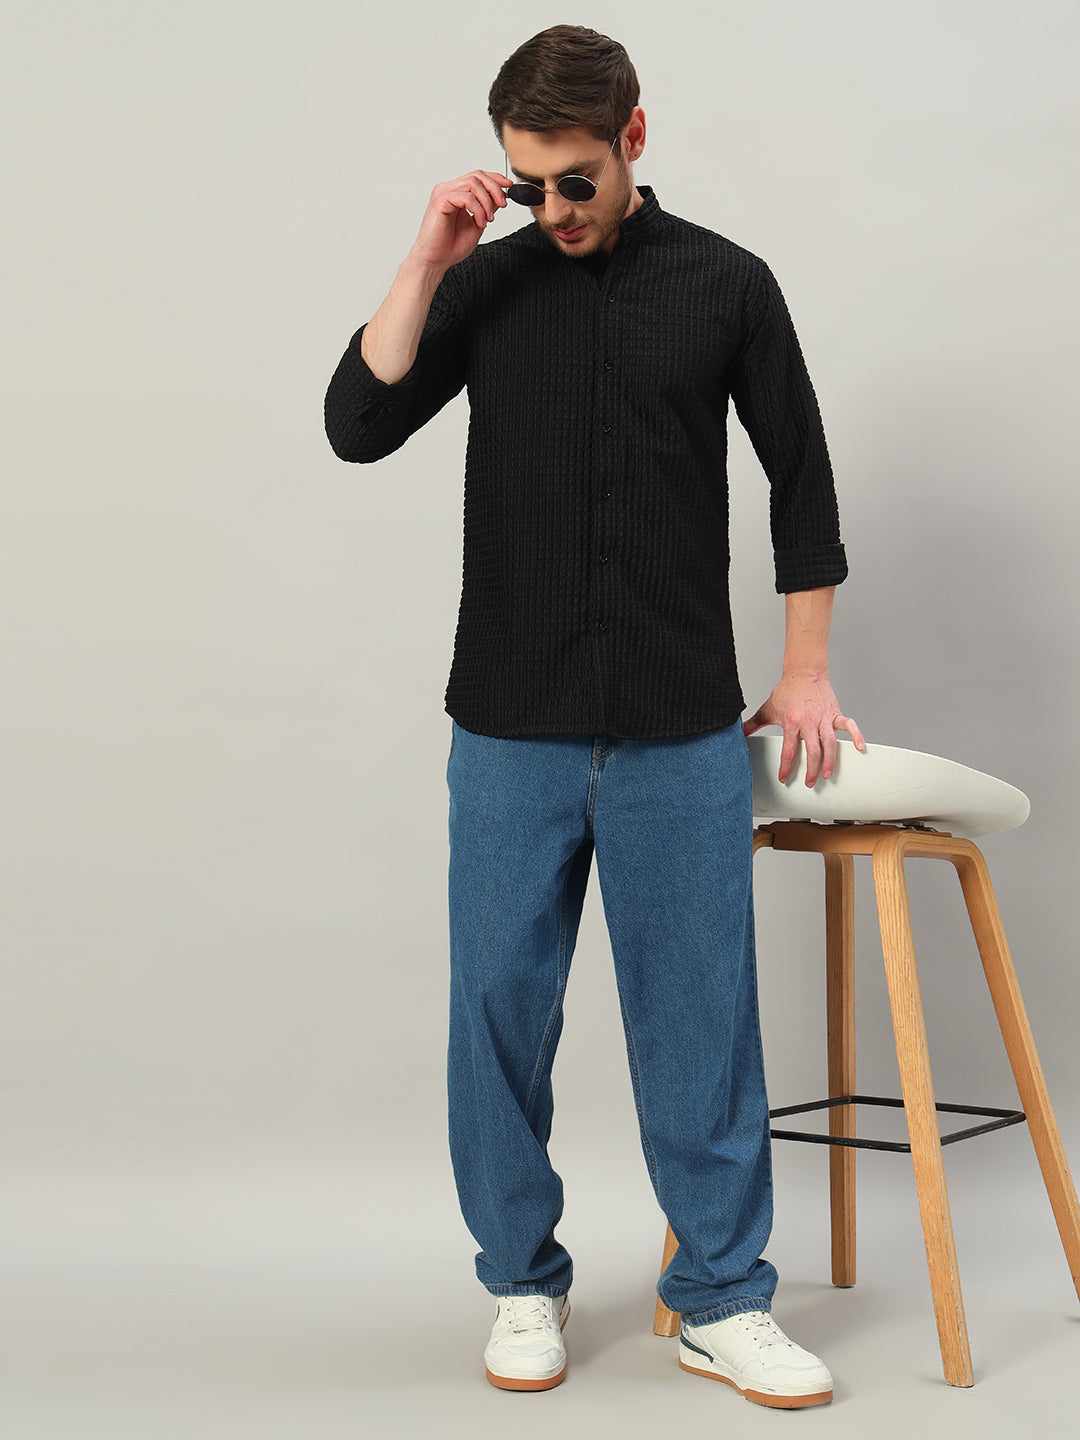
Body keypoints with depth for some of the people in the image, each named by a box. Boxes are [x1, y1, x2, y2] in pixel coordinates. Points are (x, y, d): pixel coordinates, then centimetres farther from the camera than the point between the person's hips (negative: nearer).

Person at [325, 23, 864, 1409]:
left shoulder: (723, 283, 3)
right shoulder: (486, 280, 5)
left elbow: (800, 475, 8)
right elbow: (357, 426, -6)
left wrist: (806, 669, 6)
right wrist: (427, 260, -12)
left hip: (682, 729, -1)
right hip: (509, 726, 1)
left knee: (699, 1014, 3)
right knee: (500, 1010, 6)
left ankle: (721, 1301, 16)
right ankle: (524, 1285, 23)